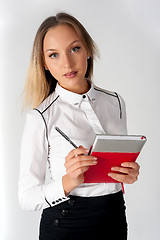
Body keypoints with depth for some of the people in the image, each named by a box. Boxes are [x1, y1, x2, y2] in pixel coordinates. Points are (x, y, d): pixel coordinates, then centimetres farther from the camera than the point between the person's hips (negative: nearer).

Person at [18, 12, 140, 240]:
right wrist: (68, 183, -30)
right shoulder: (40, 118, -15)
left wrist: (130, 173, -9)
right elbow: (27, 198, -13)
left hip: (115, 216, 4)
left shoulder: (115, 102, -1)